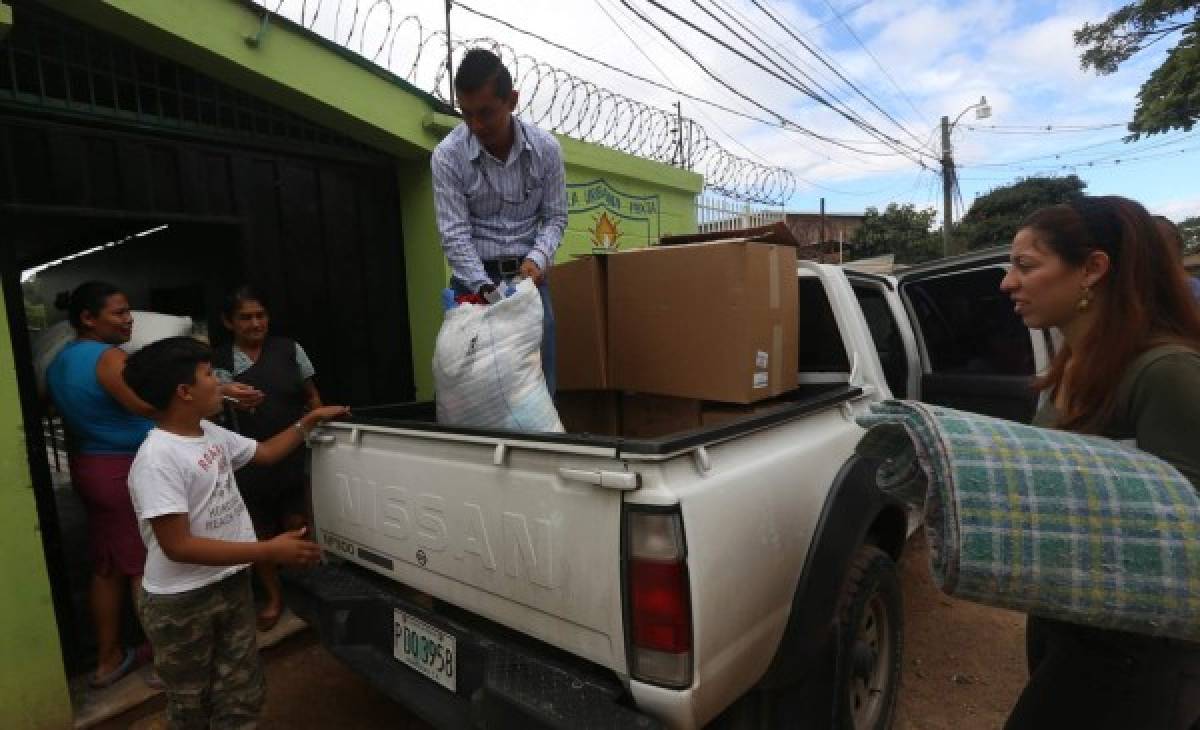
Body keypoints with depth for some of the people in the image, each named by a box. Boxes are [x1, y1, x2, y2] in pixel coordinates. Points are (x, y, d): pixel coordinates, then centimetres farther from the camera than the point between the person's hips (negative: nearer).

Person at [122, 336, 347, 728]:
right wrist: (269, 551, -28)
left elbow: (265, 453, 18)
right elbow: (178, 546, -27)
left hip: (232, 585, 7)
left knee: (242, 699, 18)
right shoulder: (157, 459, -25)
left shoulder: (210, 433, 0)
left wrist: (309, 421, 14)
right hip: (181, 603, -7)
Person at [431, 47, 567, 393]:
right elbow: (455, 234, -13)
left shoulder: (546, 148, -5)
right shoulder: (447, 155, -10)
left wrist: (537, 258, -17)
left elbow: (555, 217, 2)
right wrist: (485, 289, -24)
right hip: (475, 279, -1)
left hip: (528, 276, 2)